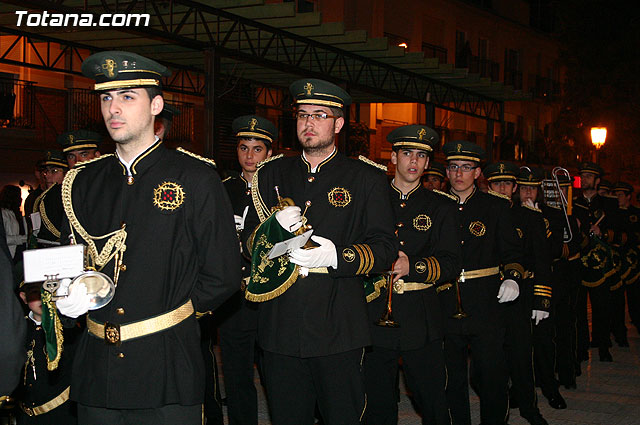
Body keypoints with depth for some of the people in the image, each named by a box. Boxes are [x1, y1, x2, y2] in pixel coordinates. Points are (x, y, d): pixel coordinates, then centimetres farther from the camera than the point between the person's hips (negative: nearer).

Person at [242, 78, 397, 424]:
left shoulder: (366, 178, 6)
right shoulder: (271, 175, 15)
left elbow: (386, 249, 0)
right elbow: (248, 240, 14)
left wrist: (337, 257, -17)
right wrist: (273, 228, -9)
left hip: (339, 330, -2)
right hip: (280, 329, 3)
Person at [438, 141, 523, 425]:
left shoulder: (496, 207, 7)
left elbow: (511, 251, 7)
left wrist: (512, 278, -10)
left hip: (485, 305, -1)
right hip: (445, 305, 1)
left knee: (492, 376, -1)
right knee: (452, 378, 8)